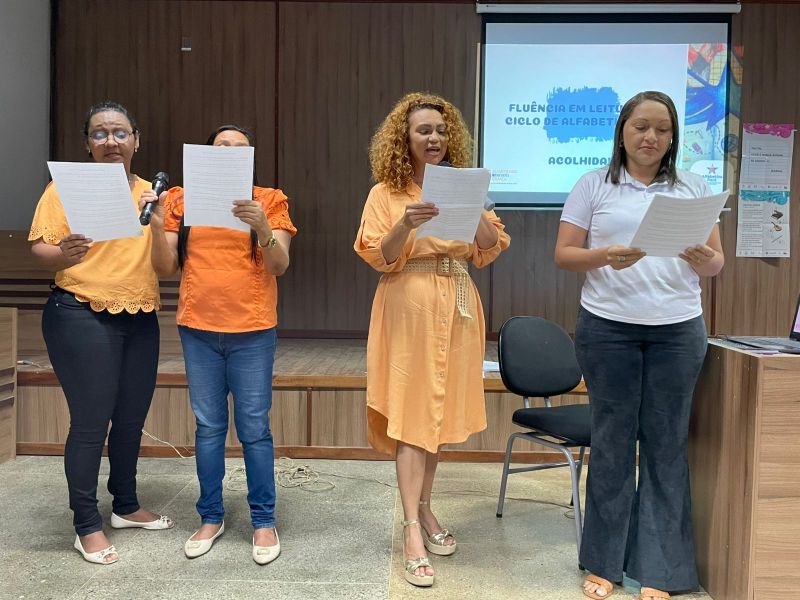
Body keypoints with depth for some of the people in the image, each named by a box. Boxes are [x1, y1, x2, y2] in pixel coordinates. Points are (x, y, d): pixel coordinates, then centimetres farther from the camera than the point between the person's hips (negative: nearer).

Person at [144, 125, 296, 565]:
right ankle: (211, 517, 25)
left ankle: (263, 520, 16)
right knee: (208, 426, 10)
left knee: (254, 428, 2)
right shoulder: (182, 200, 7)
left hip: (252, 330, -2)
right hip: (198, 329, 2)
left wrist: (261, 226, -23)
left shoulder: (268, 200, 2)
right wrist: (157, 225, -11)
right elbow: (165, 269, 5)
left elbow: (280, 266, -6)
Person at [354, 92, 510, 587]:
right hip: (410, 309, -4)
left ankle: (424, 508, 27)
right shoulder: (386, 192, -1)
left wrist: (476, 213, -13)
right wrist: (406, 224, -24)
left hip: (457, 308, 4)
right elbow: (379, 258, -7)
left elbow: (491, 251, 5)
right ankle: (412, 529, 1)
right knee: (410, 416, -5)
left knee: (440, 413, 11)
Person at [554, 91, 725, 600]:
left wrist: (703, 260, -14)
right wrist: (605, 257, -19)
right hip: (608, 328, -2)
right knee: (612, 440, 5)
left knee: (666, 444, 5)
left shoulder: (694, 187, 11)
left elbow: (717, 263, 9)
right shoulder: (594, 186, 5)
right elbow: (564, 254, 0)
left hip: (678, 330, 2)